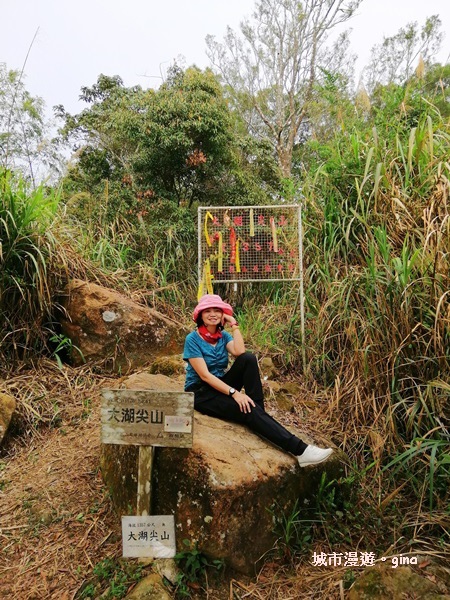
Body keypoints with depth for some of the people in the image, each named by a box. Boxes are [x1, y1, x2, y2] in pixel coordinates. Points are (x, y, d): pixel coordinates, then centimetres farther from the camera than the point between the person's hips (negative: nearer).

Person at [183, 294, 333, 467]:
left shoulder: (223, 335, 4)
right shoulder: (193, 339, -13)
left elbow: (240, 353, -18)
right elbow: (204, 375, -21)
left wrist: (234, 325, -15)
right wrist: (234, 393, -28)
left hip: (220, 385, 6)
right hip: (200, 393, -6)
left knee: (249, 359, -21)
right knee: (248, 411, -28)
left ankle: (259, 410, -20)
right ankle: (300, 450, -33)